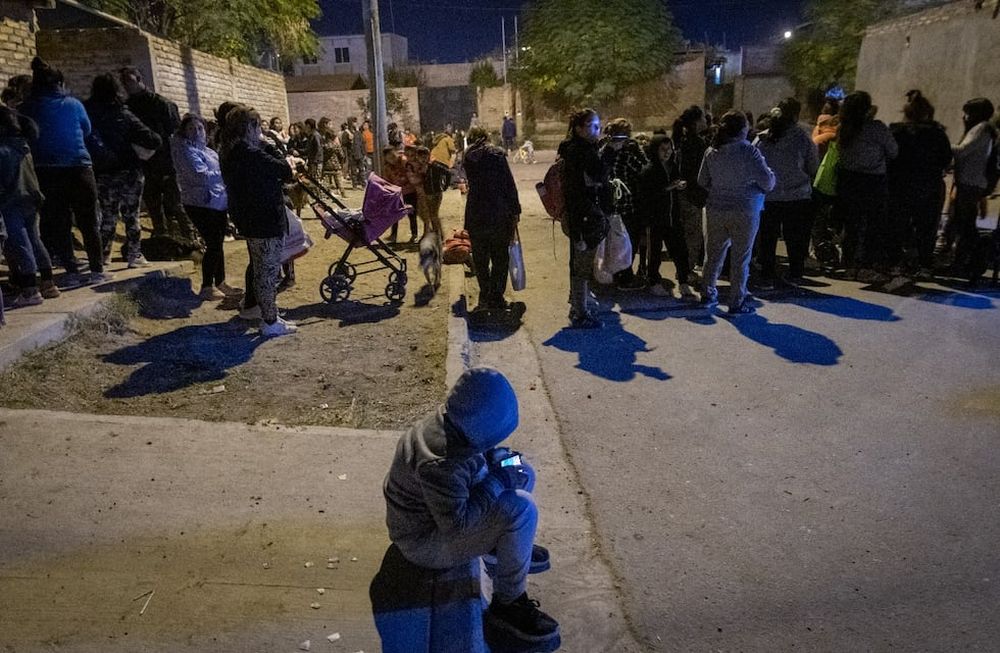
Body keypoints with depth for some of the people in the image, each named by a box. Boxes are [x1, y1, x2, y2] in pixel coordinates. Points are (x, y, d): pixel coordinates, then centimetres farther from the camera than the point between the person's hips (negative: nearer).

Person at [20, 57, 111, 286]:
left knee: (58, 223, 6)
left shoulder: (27, 107, 4)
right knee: (88, 221, 5)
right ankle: (97, 270, 3)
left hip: (47, 171, 0)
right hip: (80, 166, 0)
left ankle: (72, 272, 2)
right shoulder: (74, 103, 4)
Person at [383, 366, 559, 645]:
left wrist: (500, 458, -9)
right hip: (425, 542, -9)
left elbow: (481, 449, 11)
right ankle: (507, 605, -11)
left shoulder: (454, 423, -10)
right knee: (521, 510, -27)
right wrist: (496, 483, -25)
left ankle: (506, 543, 28)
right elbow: (456, 523, -33)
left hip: (442, 506, 9)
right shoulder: (441, 463, -37)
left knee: (523, 474, 8)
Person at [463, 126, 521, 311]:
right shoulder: (497, 155, -5)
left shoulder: (468, 159, 6)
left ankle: (485, 296, 14)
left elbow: (472, 186, 13)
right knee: (500, 257, 7)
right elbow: (509, 184, -8)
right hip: (500, 213, -2)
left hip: (476, 214, 3)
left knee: (480, 258, 12)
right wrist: (515, 211, -4)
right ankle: (496, 297, 7)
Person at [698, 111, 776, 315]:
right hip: (744, 211, -4)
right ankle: (737, 303, 9)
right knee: (740, 257, 4)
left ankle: (708, 294, 25)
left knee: (714, 253, 16)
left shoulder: (712, 151, 0)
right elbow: (767, 181, -12)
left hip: (716, 209, 5)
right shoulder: (749, 151, -13)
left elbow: (703, 181, 9)